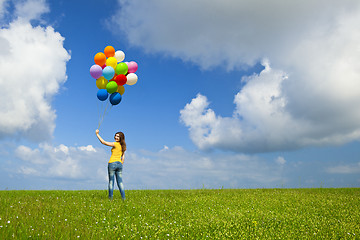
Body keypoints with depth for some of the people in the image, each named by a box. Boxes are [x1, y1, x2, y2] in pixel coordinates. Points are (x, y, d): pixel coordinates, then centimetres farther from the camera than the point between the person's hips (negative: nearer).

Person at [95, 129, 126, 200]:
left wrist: (97, 134, -2)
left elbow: (103, 142, -9)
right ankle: (123, 198, 2)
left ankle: (110, 197, 4)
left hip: (112, 163, -6)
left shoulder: (115, 144, -9)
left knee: (111, 181, 2)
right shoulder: (122, 146, 12)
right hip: (119, 164, 6)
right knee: (120, 181, 6)